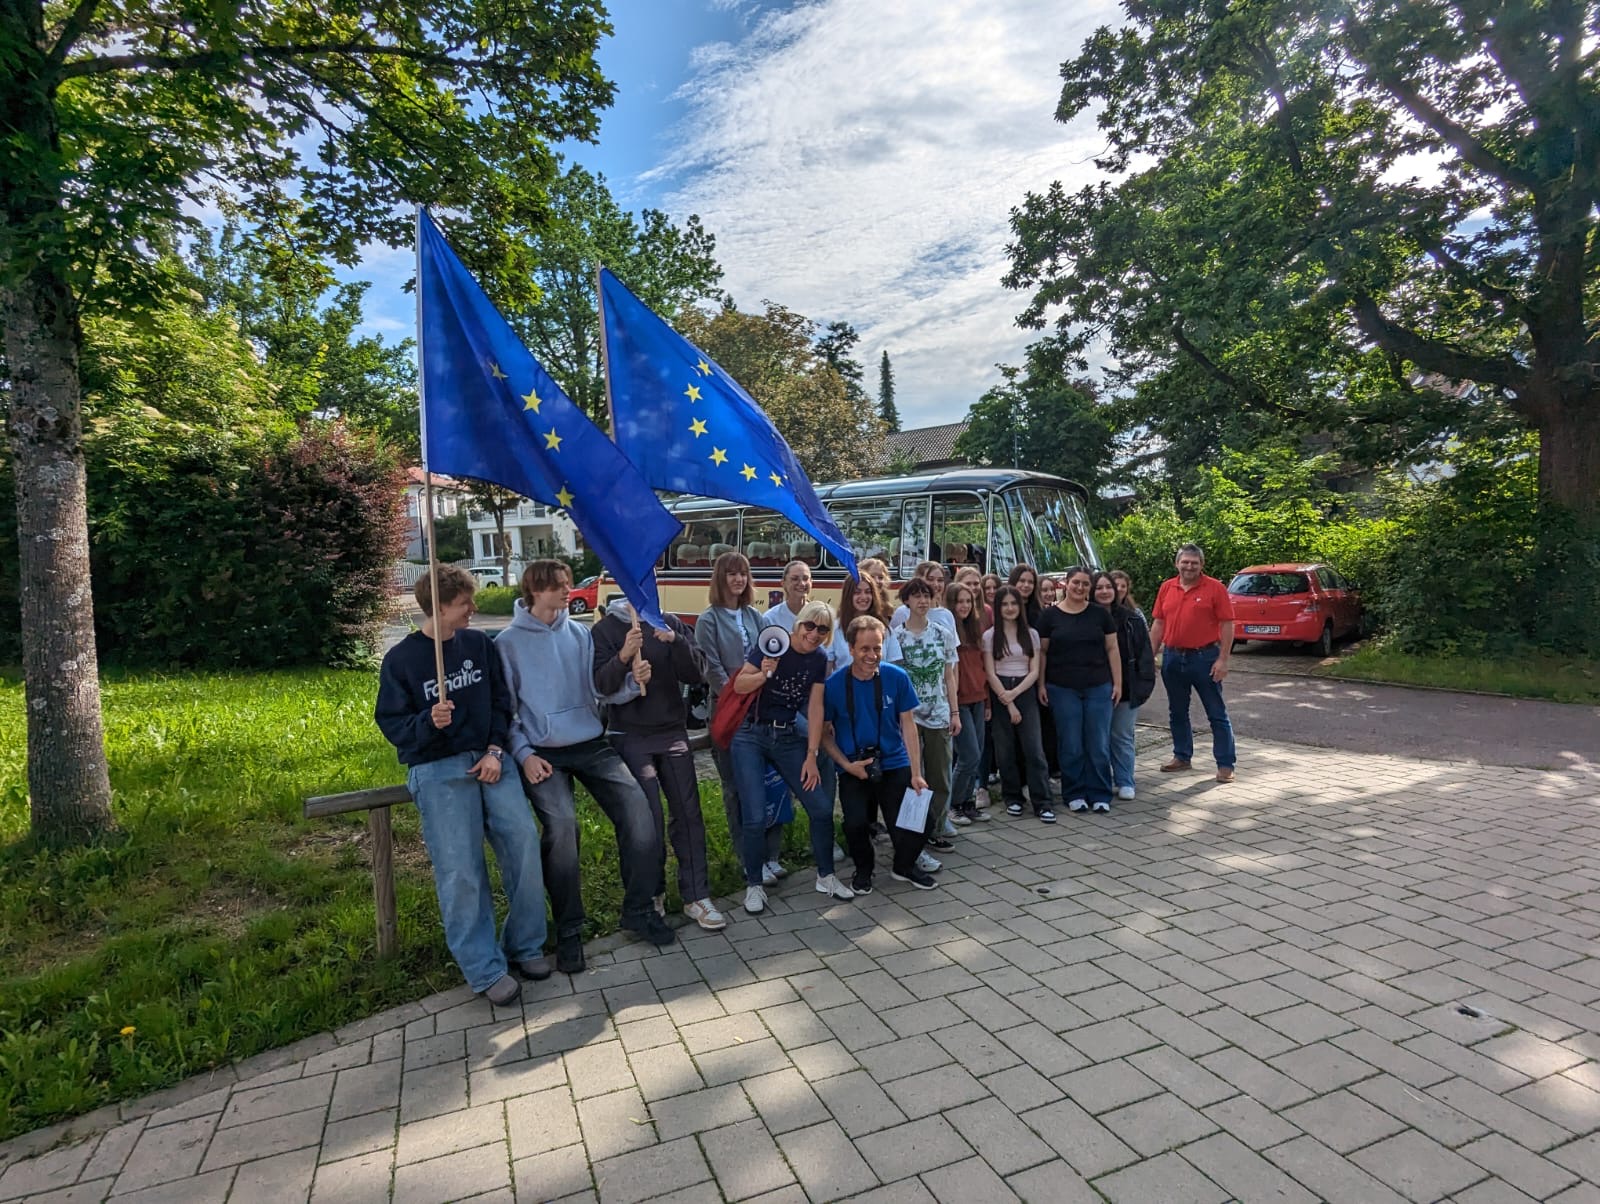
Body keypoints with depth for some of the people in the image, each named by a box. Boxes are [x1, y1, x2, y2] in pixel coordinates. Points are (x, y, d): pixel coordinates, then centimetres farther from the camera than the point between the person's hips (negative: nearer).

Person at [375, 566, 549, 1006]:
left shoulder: (478, 643, 8)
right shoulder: (400, 659, 0)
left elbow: (501, 701, 7)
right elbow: (391, 724, 0)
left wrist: (496, 751, -6)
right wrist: (429, 722, -21)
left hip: (488, 758, 3)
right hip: (436, 768, -2)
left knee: (523, 839, -13)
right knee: (460, 868, -12)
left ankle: (525, 945, 6)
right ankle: (486, 970, 2)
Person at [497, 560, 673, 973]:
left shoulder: (581, 634, 8)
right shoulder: (508, 643, 0)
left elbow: (603, 691, 3)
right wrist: (523, 755, -10)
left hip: (592, 745, 3)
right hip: (544, 754, -3)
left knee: (637, 806, -15)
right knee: (561, 824, -25)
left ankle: (638, 908, 5)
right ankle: (568, 929, -3)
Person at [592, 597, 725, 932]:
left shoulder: (671, 624, 6)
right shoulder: (606, 630, 0)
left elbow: (696, 674, -3)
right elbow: (600, 684, -12)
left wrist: (676, 641, -19)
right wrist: (623, 657, -30)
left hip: (673, 732, 2)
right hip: (631, 738, -2)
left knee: (688, 813, 0)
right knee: (650, 819, -3)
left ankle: (696, 897, 9)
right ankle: (653, 894, 17)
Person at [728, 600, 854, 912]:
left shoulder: (819, 659, 1)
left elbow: (815, 708, 2)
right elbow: (739, 685, -14)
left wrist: (811, 756, 0)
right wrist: (763, 675, -34)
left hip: (787, 737, 5)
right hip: (751, 736, -4)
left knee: (822, 807, 0)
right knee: (756, 818, -10)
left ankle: (825, 876, 21)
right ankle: (754, 884, 14)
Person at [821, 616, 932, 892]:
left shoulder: (897, 677, -7)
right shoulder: (834, 684, -10)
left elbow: (908, 725, -2)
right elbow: (825, 732, 0)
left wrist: (916, 773, -7)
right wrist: (847, 765, -12)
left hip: (894, 764, 1)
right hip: (854, 770, -1)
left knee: (913, 823, -7)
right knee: (856, 823, -20)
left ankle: (904, 866, 29)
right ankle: (863, 869, 16)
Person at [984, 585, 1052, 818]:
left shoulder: (1031, 634, 8)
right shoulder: (990, 636, 1)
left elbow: (1034, 671, 3)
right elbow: (990, 673, -4)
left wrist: (1014, 693, -11)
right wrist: (1008, 703, -9)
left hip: (1025, 692, 1)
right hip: (999, 695, -1)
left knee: (1034, 748, -6)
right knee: (1005, 750, 3)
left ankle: (1042, 802, -1)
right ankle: (1012, 798, 17)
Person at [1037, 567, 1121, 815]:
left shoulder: (1101, 614, 5)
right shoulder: (1050, 616, 1)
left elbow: (1112, 649, 7)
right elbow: (1042, 652, 4)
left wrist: (1117, 683, 2)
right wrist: (1041, 685, -2)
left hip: (1098, 688, 1)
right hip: (1063, 690, -1)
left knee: (1099, 744, 3)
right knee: (1070, 745, 4)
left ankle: (1099, 795, 15)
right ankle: (1074, 794, 17)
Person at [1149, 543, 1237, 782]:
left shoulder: (1215, 588, -6)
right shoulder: (1166, 588, 7)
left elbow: (1227, 625, -8)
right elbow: (1158, 623, 10)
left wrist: (1223, 659, -13)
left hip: (1204, 657, -5)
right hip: (1172, 658, 5)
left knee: (1217, 714, 2)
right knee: (1177, 713, 14)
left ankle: (1225, 765, 8)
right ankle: (1182, 757, 28)